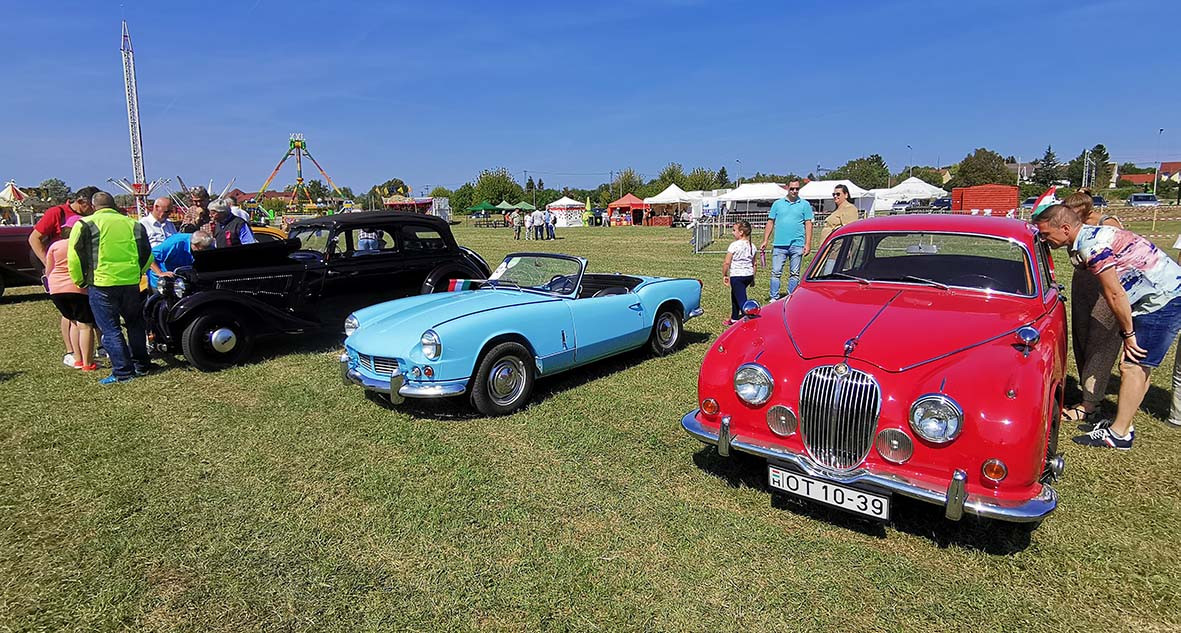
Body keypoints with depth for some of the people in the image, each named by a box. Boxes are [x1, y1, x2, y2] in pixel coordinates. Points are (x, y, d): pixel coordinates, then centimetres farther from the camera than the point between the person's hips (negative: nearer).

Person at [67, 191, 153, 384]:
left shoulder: (86, 224, -1)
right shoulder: (133, 224, 9)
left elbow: (74, 259, -3)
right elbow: (147, 256, 12)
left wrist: (80, 281, 11)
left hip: (102, 284, -3)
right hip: (131, 282, 4)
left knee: (110, 330, 3)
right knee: (135, 324, 18)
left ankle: (123, 372, 2)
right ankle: (141, 365, 23)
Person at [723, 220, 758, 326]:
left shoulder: (734, 245, -13)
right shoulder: (752, 246, 9)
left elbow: (727, 263, -13)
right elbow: (754, 264, 15)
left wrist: (724, 275, 0)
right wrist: (753, 278, 24)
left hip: (737, 276, -8)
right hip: (749, 275, 8)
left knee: (741, 299, -7)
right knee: (735, 295, 25)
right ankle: (734, 319, 38)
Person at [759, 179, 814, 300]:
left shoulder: (805, 204, 7)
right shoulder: (777, 204, 10)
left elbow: (808, 224, 4)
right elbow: (770, 223, 11)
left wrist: (808, 244, -4)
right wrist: (765, 241, 4)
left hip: (797, 245, 0)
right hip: (779, 245, 1)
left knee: (794, 274, 6)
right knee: (776, 272, -2)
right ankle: (774, 298, 4)